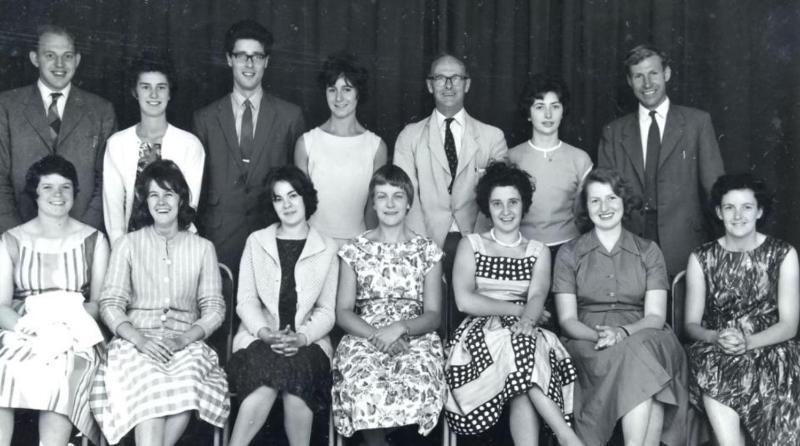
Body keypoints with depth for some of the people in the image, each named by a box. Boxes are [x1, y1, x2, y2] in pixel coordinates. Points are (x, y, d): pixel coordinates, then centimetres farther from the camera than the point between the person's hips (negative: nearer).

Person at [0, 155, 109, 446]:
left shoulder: (94, 240, 10)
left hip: (73, 336, -1)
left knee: (59, 376, -35)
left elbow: (100, 301, 5)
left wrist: (67, 318, -14)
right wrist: (25, 325, -17)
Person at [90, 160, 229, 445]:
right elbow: (110, 304, 3)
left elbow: (214, 308, 8)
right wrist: (139, 339, -15)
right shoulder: (128, 244, 11)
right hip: (136, 340, 0)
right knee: (149, 388, -34)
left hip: (186, 344, 1)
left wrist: (185, 338, -12)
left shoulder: (202, 248, 13)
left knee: (186, 384, -34)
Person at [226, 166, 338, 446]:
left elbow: (326, 310, 6)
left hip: (307, 342, 0)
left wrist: (302, 338, -13)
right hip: (259, 338, 0)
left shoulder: (327, 249, 12)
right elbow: (245, 300, 7)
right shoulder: (256, 242, 14)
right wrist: (265, 333, -12)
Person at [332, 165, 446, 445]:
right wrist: (376, 335, -13)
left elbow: (433, 315, 5)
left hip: (415, 338, 1)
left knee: (417, 385, -33)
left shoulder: (427, 251, 10)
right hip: (363, 336, 0)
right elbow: (343, 313, 5)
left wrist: (400, 328, -15)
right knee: (366, 387, -34)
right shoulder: (355, 250, 10)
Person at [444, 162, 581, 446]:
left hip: (522, 333, 1)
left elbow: (537, 297, -3)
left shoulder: (538, 251, 16)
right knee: (522, 347, -35)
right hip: (480, 333, -1)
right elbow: (464, 300, -4)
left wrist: (528, 320, -27)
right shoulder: (471, 245, 12)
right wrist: (518, 309, -8)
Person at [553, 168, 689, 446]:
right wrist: (599, 336, -18)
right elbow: (567, 319, 3)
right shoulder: (569, 254, 12)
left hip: (642, 337, 1)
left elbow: (655, 316, 3)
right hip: (586, 340, -1)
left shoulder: (648, 251, 13)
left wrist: (622, 332, -18)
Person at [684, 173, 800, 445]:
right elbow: (691, 324, 8)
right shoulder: (701, 259, 8)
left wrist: (748, 341, -16)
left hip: (770, 349, 0)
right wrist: (716, 337, -14)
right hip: (715, 352, 0)